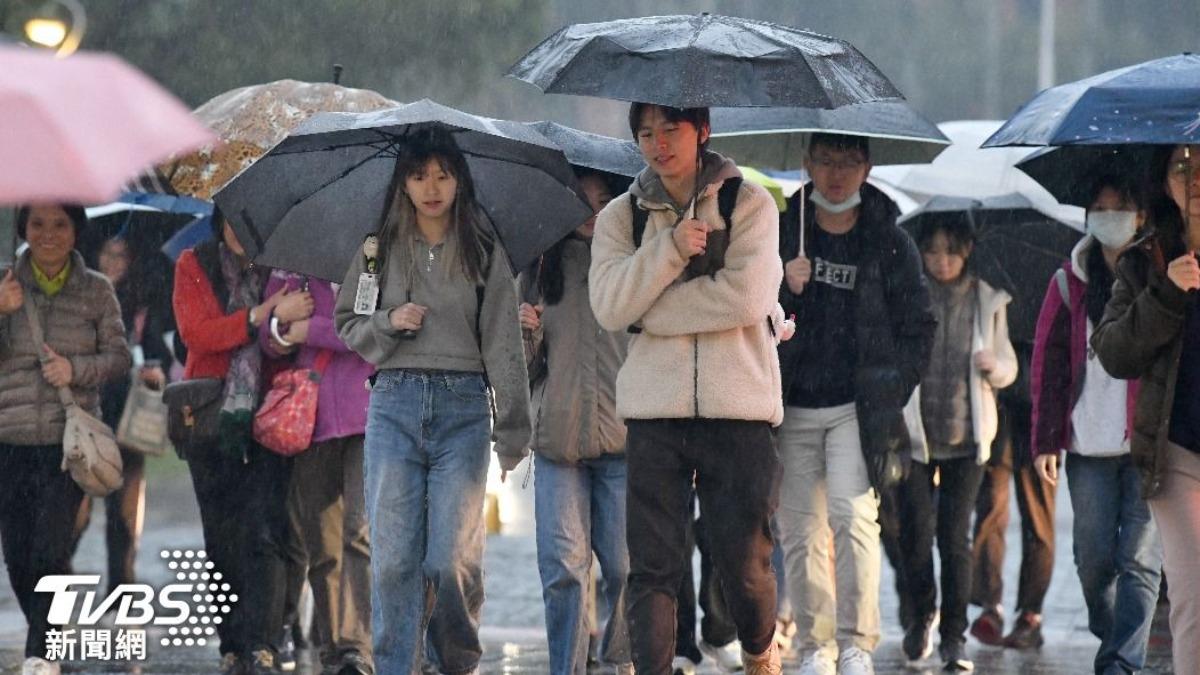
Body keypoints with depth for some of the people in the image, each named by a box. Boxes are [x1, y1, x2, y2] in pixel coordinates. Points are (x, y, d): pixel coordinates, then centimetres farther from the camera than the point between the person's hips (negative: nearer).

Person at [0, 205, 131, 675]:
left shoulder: (96, 290, 3)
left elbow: (120, 355, 4)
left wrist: (76, 369, -14)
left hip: (70, 438, -2)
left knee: (51, 549, -13)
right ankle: (44, 636, 27)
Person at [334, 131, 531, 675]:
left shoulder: (484, 254, 6)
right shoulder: (380, 251, 10)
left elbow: (503, 344, 2)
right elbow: (347, 324, 15)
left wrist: (512, 432, -4)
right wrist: (389, 323, -7)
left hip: (462, 407, -1)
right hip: (394, 402, 1)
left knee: (453, 559, -7)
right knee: (394, 558, -4)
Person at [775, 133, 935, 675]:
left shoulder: (889, 242, 6)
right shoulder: (781, 232, 7)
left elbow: (918, 326, 9)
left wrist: (890, 394, 1)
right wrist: (783, 289, -11)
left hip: (858, 407, -2)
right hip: (792, 407, 2)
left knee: (852, 513, -18)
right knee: (800, 532, 2)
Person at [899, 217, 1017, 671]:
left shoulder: (988, 300, 6)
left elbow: (1008, 368, 14)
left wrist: (993, 365, -8)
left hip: (966, 434, 1)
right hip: (913, 433, -1)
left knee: (956, 536, -2)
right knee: (915, 532, -4)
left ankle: (954, 634, 5)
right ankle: (922, 613, 22)